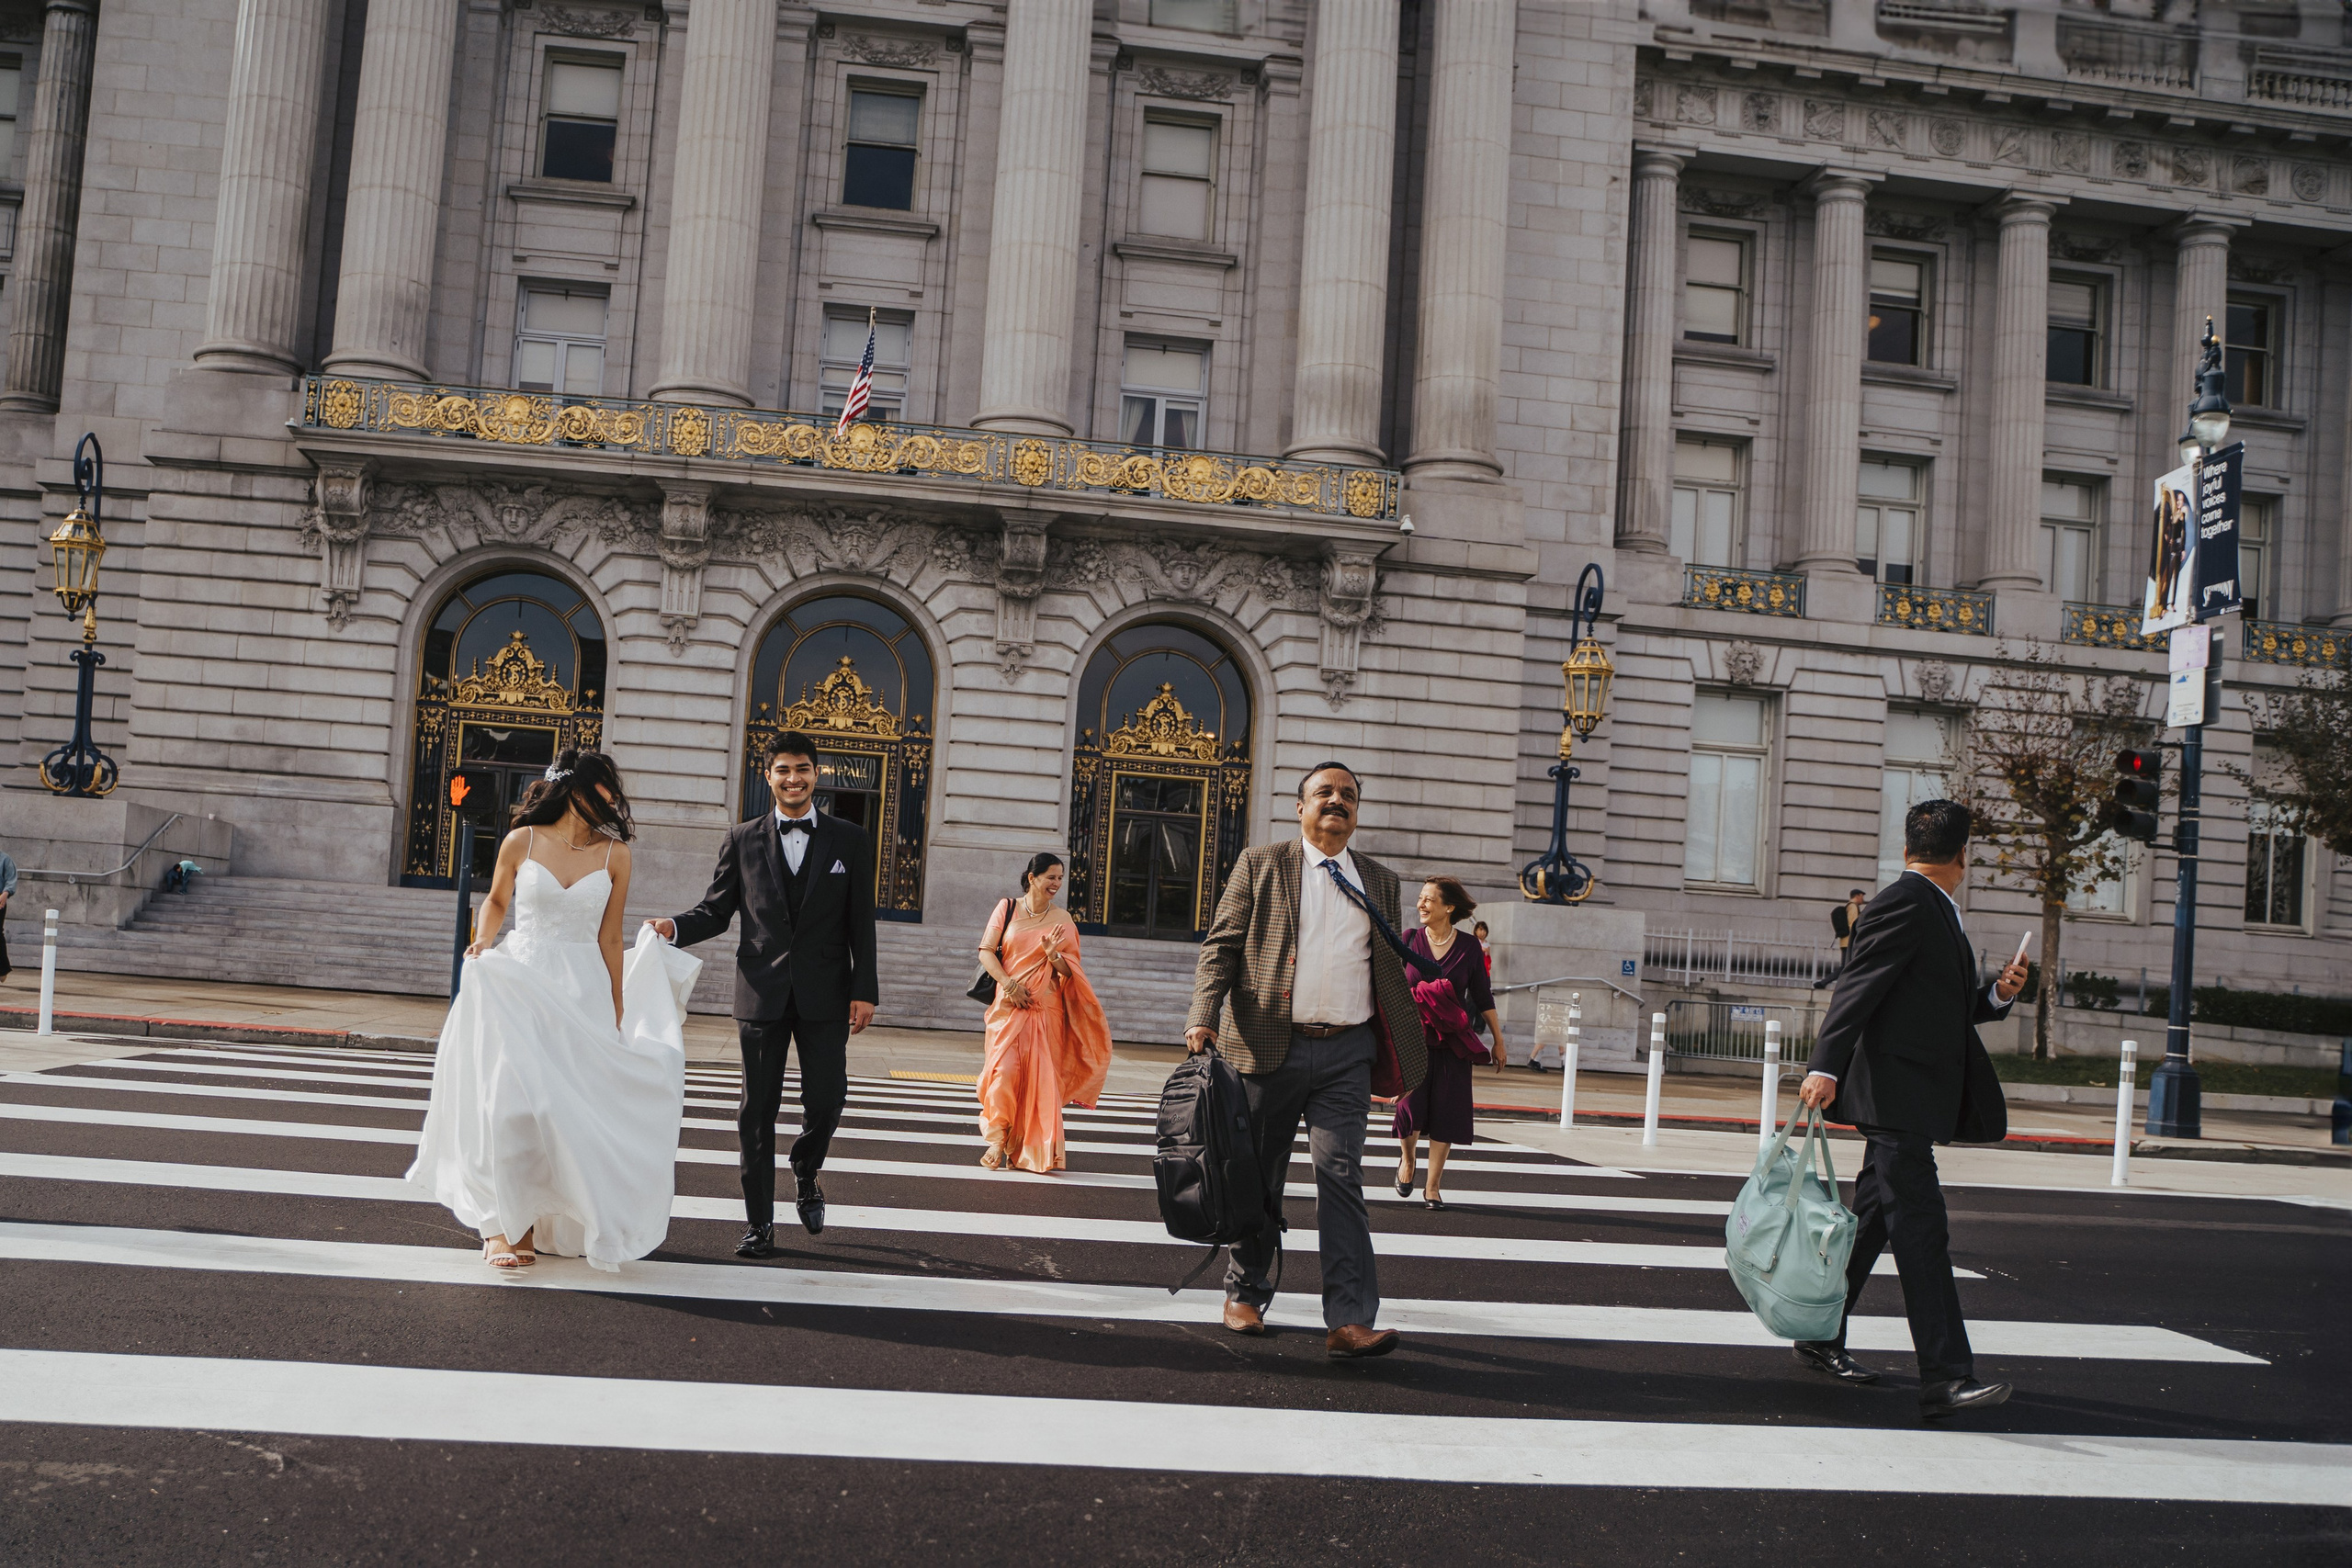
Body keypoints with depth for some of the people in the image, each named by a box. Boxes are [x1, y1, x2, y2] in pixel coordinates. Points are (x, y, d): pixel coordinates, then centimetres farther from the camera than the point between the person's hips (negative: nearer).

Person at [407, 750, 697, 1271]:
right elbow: (496, 900, 19)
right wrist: (483, 941, -1)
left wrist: (617, 1013, 7)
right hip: (521, 981, -1)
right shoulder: (522, 842, 1)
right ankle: (504, 1223, 2)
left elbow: (609, 938, 7)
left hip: (583, 991, 1)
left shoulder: (614, 854, 4)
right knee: (514, 1097, -9)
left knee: (579, 1104, -1)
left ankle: (554, 1223, 15)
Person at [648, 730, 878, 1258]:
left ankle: (805, 1173, 31)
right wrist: (674, 927, -13)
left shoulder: (850, 840, 5)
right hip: (762, 992, 1)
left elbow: (861, 922, 4)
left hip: (825, 994, 0)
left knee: (827, 1099, -2)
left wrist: (865, 990, -2)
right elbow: (716, 909, 7)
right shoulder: (743, 840, 7)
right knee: (757, 1107, 3)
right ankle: (759, 1223, 12)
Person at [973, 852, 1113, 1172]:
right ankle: (998, 1140, 1)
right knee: (1005, 1069, -12)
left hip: (1047, 1010, 1)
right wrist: (1009, 983, -11)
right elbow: (986, 952, 1)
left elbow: (1070, 971, 6)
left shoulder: (1062, 920, 8)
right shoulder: (1007, 908, 6)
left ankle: (1035, 1151, 8)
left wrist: (1054, 955, -15)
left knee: (1040, 1076, -2)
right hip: (1008, 1005, -1)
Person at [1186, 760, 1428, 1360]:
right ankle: (1245, 1293, 28)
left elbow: (1390, 971, 19)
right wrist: (1203, 1017, -14)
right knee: (1259, 1176, 9)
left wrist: (1406, 1054, 15)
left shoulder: (1379, 881, 14)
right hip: (1269, 1047, -1)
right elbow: (1221, 946, 1)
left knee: (1341, 1176, -8)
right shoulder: (1260, 865, 6)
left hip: (1347, 1053, 1)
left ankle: (1349, 1321, -11)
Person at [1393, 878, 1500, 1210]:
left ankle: (1433, 1186, 12)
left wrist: (1498, 1040, 9)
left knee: (1446, 1112, -1)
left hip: (1452, 1041, 1)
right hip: (1413, 1036, -1)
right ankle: (1407, 1159, 19)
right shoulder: (1409, 940, 2)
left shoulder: (1469, 946, 2)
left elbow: (1483, 998, 9)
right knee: (1409, 1105, -12)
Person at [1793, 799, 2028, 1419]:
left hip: (1920, 1098, 10)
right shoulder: (1904, 904, -11)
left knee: (1871, 1220, 16)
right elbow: (1857, 990, -19)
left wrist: (1997, 994, 9)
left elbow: (1950, 1007, 27)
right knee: (1921, 1232, -11)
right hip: (1897, 1094, -10)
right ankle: (1946, 1378, -12)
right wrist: (1826, 1067, -28)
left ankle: (1820, 1339, 26)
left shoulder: (1935, 911, 20)